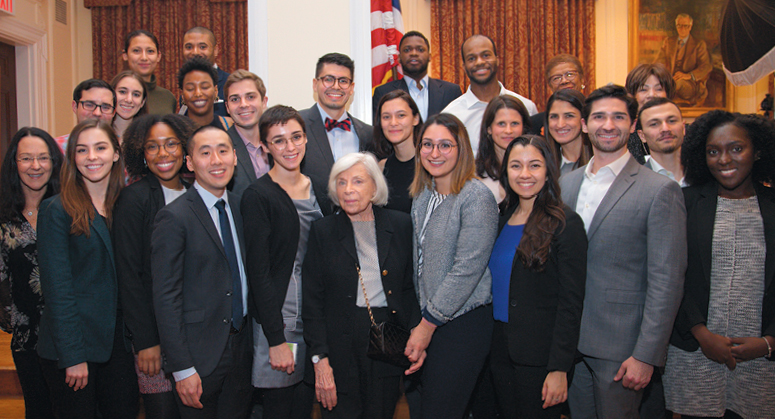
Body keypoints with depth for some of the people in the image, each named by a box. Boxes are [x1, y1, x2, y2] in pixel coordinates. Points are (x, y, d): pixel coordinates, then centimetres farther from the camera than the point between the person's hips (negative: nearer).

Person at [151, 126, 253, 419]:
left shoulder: (240, 207, 7)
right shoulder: (174, 217, -13)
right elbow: (165, 298, -14)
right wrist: (182, 369, -16)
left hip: (242, 348, 6)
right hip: (200, 354, -6)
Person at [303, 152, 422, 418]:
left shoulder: (400, 225, 4)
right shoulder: (323, 231, -1)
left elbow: (409, 287, 7)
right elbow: (312, 301, -2)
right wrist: (320, 359, -10)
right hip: (339, 344, -1)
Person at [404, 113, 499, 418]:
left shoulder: (476, 197, -15)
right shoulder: (422, 195, 9)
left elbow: (467, 270, -19)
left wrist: (427, 325, -15)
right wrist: (419, 320, 8)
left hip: (464, 322, -7)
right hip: (428, 318, 7)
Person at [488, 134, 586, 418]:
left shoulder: (565, 223, -11)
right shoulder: (503, 219, 9)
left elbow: (571, 302, -13)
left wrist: (560, 368, -17)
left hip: (539, 357, -6)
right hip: (500, 350, 6)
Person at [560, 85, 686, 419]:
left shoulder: (660, 191, -10)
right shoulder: (566, 183, 8)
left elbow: (666, 281, -12)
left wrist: (646, 355, -16)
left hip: (620, 347, -5)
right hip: (570, 340, 5)